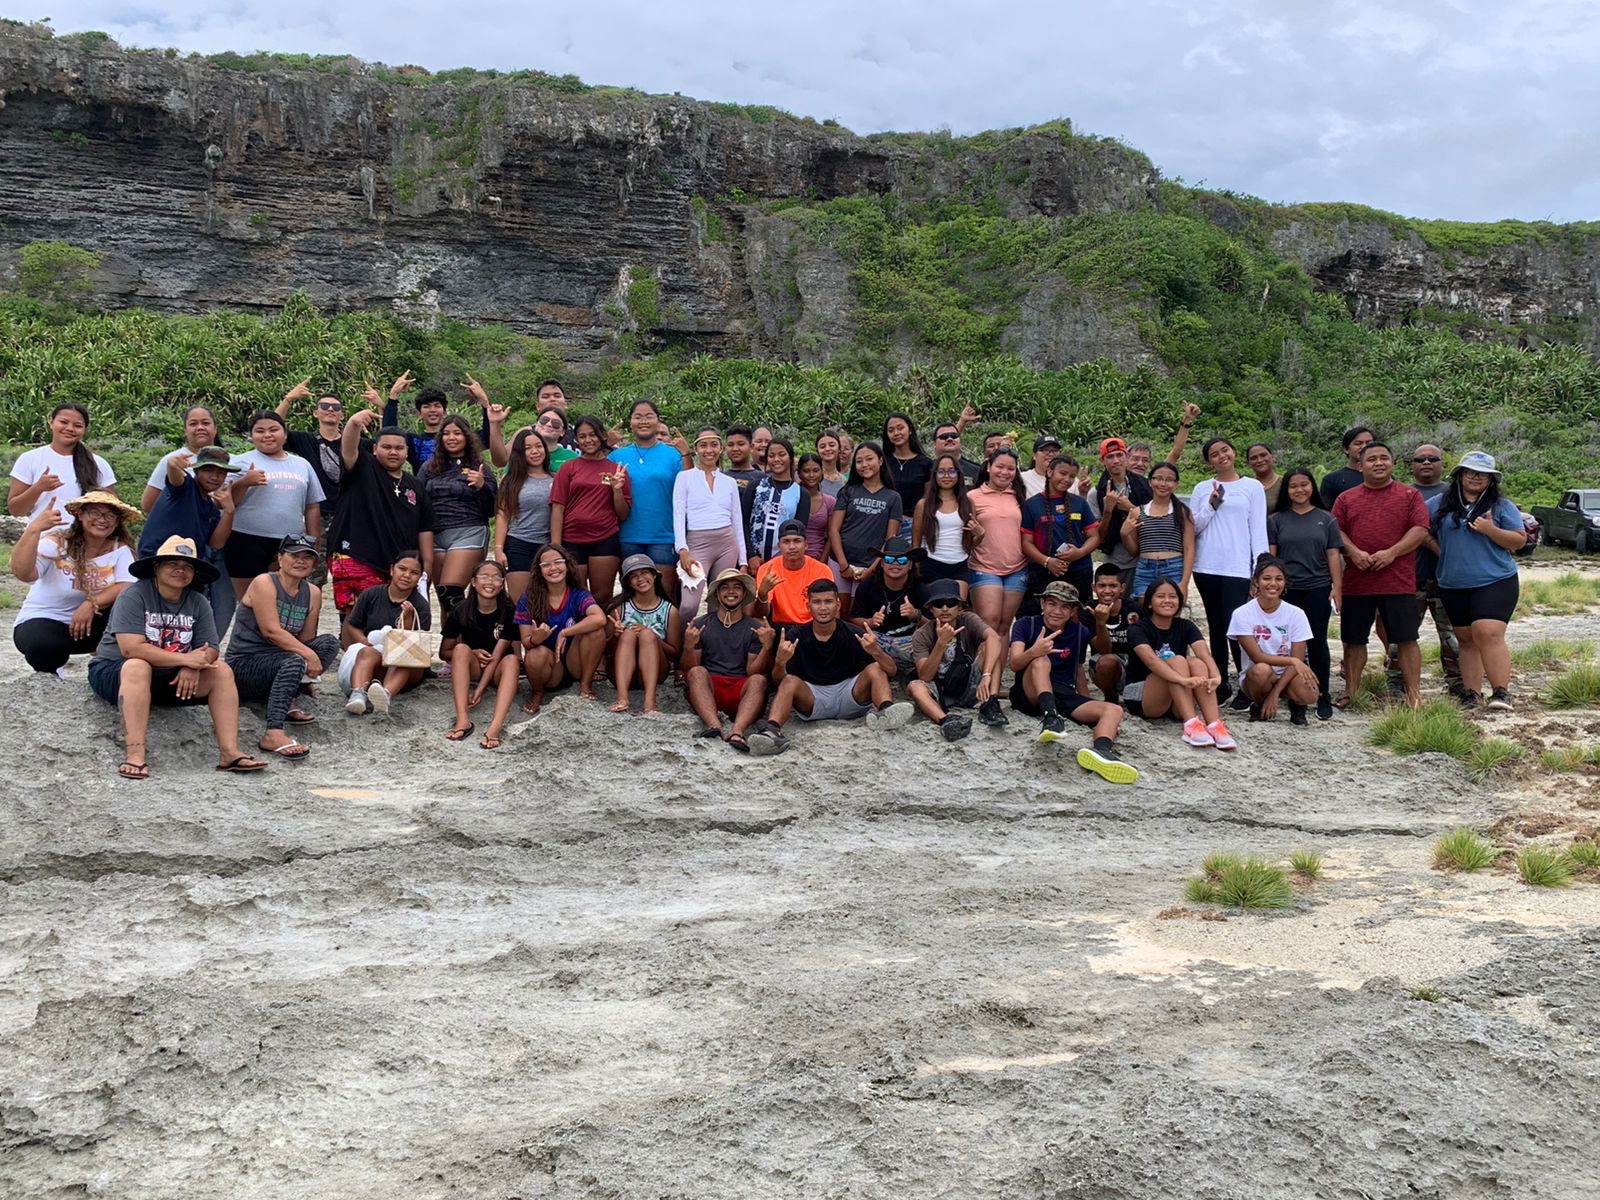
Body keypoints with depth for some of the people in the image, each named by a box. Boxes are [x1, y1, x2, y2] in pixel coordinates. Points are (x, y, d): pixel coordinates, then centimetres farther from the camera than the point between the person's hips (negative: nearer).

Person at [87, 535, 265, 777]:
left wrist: (193, 668, -27)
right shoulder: (134, 596, -15)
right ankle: (135, 755, -47)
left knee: (222, 671, -11)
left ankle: (229, 752, -23)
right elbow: (131, 648, -27)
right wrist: (186, 659, -26)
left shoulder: (198, 603, 3)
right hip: (113, 673, -6)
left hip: (169, 680, 6)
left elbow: (210, 650, -3)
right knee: (138, 666, -38)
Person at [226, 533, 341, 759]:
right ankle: (273, 734, -47)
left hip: (275, 660, 7)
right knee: (294, 660, -35)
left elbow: (306, 640, 7)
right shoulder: (264, 583, -11)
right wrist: (308, 654, -29)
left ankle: (289, 701, -16)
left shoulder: (313, 593, 8)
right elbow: (271, 630, -22)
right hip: (244, 663, -7)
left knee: (329, 642, -12)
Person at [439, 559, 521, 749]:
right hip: (473, 668, 1)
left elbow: (497, 654, -16)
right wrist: (473, 654, -16)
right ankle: (463, 720, -42)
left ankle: (495, 726, -55)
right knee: (461, 649, -28)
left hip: (498, 670, -1)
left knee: (511, 659, -33)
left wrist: (480, 689, -26)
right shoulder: (460, 612, -6)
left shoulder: (509, 612, -11)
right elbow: (444, 653, 1)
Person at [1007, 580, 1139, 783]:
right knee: (1041, 660, -30)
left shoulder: (1080, 632, 11)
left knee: (1114, 710, -20)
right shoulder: (1025, 625, 0)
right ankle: (1049, 716, -53)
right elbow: (1015, 665, -14)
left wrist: (1087, 705, 11)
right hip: (1031, 694, -3)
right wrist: (1033, 652, -36)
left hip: (1065, 696, 4)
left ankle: (1101, 749, -54)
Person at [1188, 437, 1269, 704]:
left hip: (1237, 569, -3)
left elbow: (1258, 531, 2)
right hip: (1206, 568, 3)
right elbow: (1193, 527, 8)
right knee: (1216, 628, 9)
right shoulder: (1202, 489, 11)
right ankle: (1220, 684, 17)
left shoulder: (1253, 487, 5)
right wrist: (1211, 506, -7)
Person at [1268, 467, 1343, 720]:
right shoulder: (1276, 520, 8)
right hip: (1286, 590, 0)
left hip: (1318, 589, 0)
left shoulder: (1326, 519, 9)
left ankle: (1323, 696, 6)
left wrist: (1337, 587, -1)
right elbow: (1270, 556, 6)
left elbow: (1333, 555, 6)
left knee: (1317, 640, 0)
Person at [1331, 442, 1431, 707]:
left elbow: (1421, 530, -2)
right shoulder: (1346, 499, 13)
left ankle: (1414, 695, 2)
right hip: (1356, 582, 2)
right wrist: (1354, 552, -14)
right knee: (1353, 640, 7)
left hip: (1399, 581, -2)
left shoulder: (1410, 495, 8)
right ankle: (1350, 693, 16)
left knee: (1406, 639, -2)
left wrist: (1391, 553, -14)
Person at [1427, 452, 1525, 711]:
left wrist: (1491, 530, -15)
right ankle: (1471, 693, 13)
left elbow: (1519, 541, 1)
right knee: (1466, 640, 8)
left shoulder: (1502, 506, 4)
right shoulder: (1440, 504, 9)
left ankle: (1501, 692, -15)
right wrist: (1438, 550, 5)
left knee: (1489, 634, -18)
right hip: (1453, 586, 4)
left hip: (1495, 583, -4)